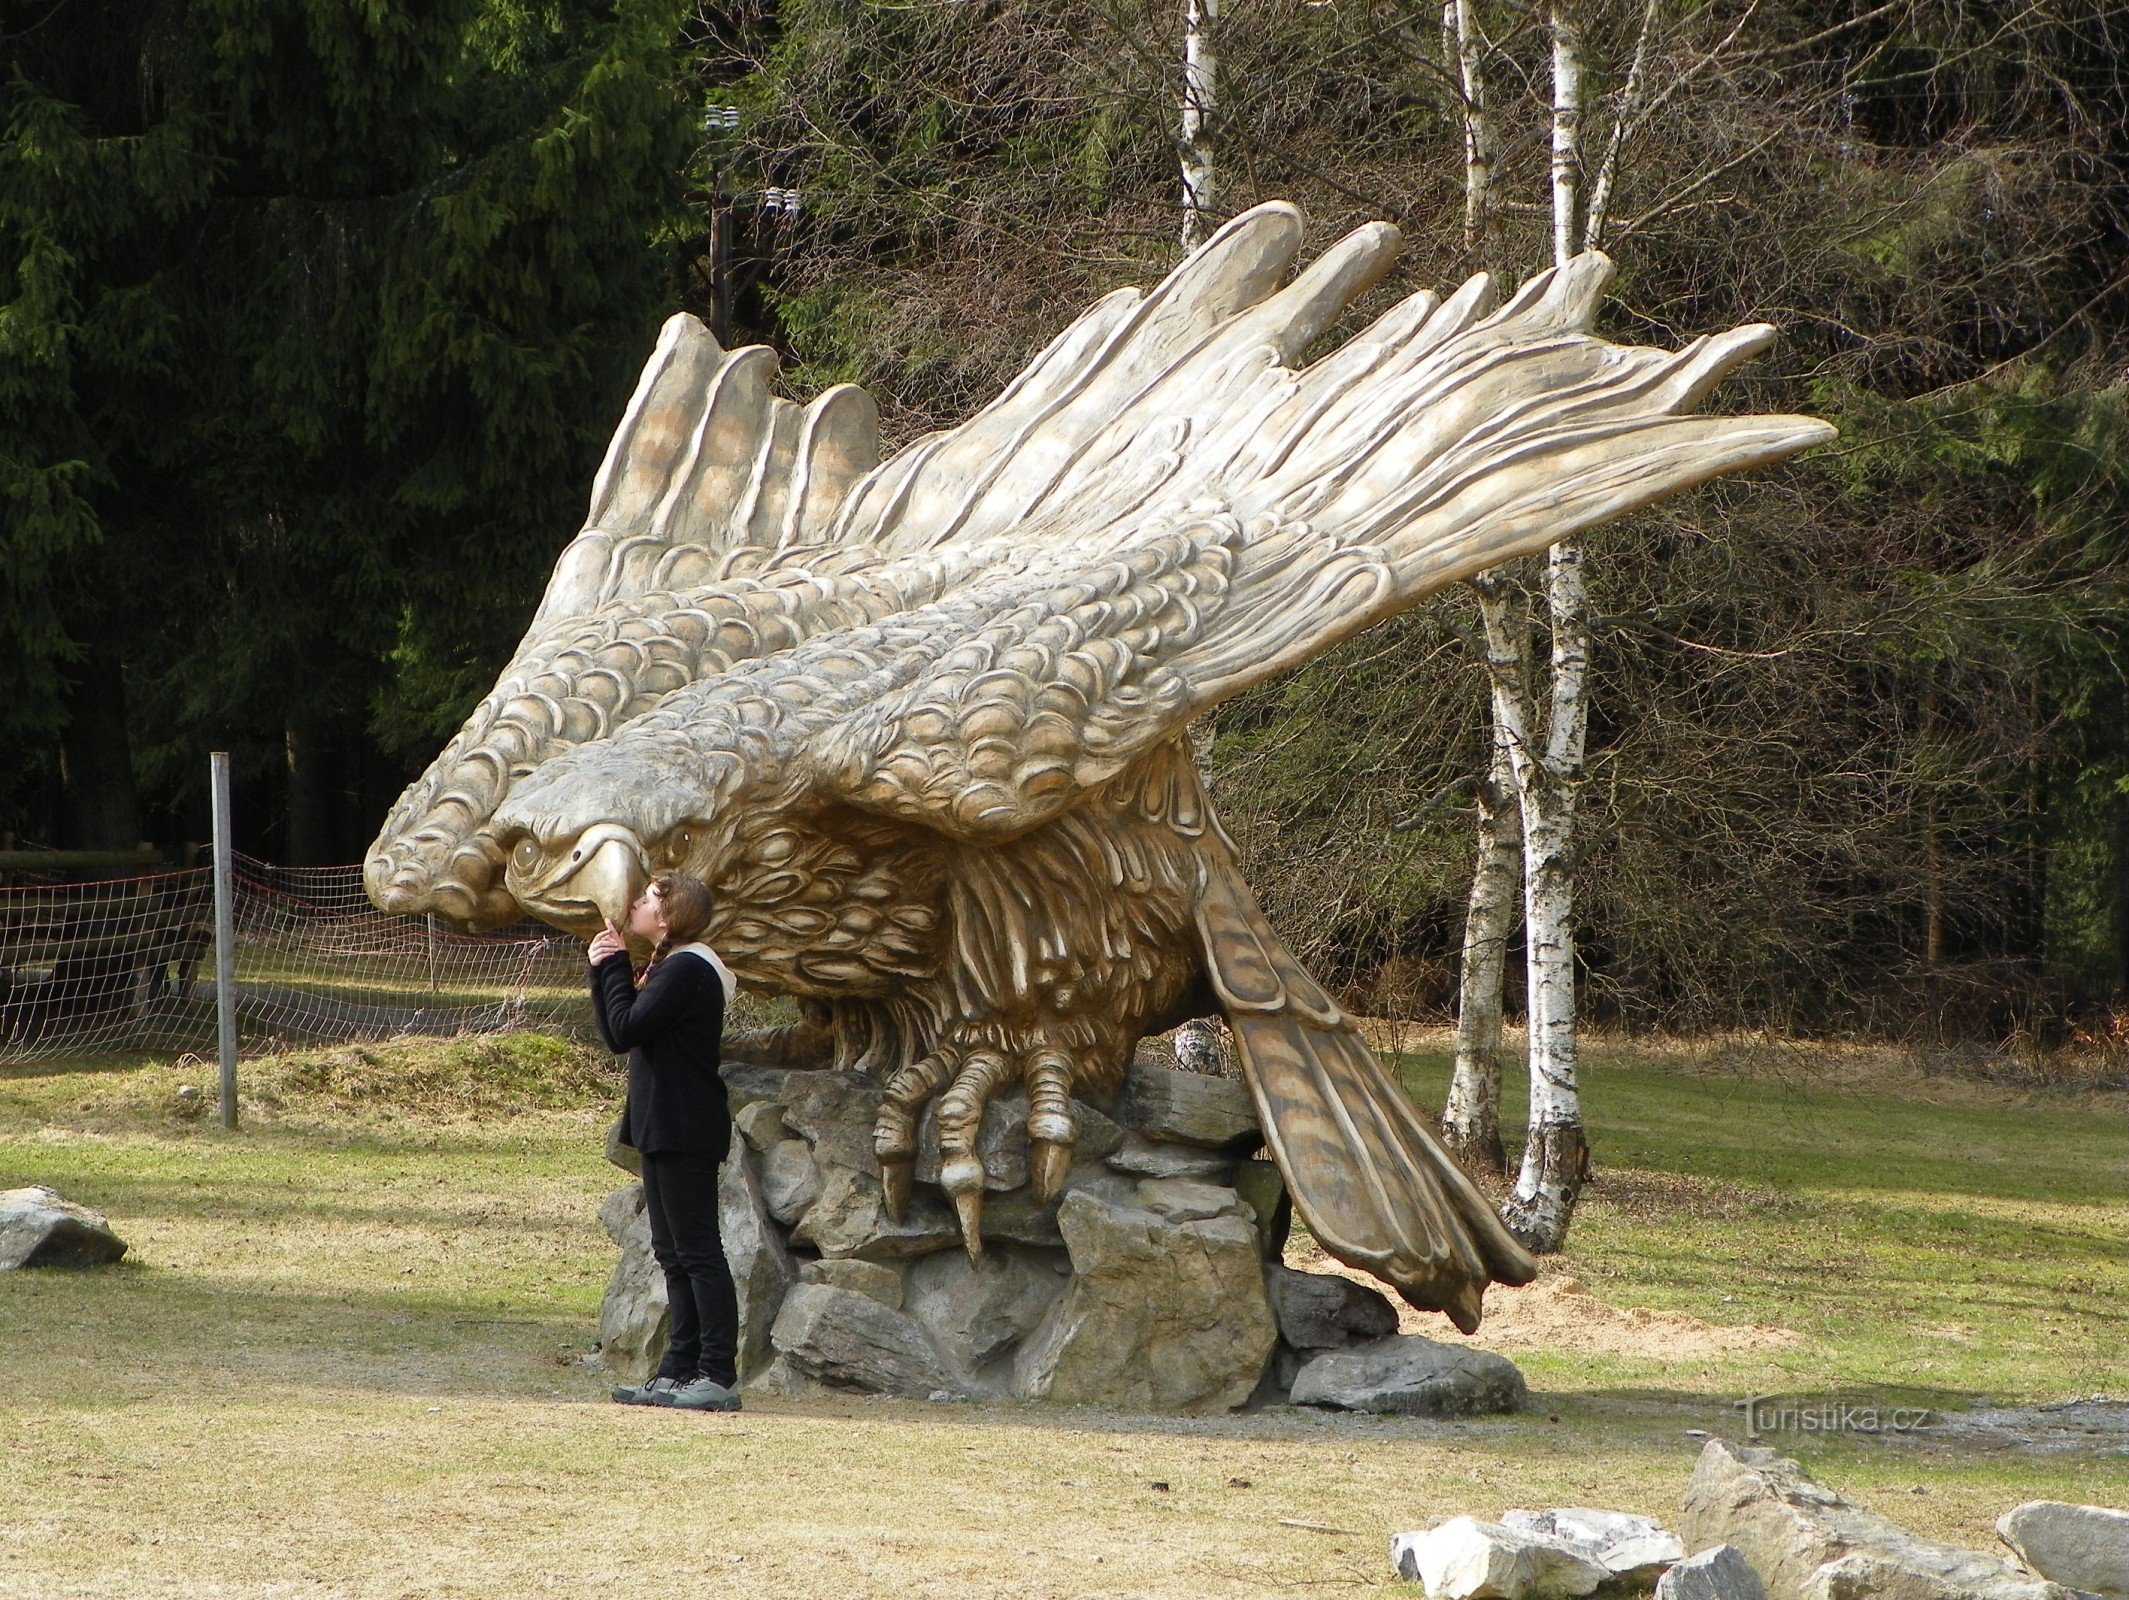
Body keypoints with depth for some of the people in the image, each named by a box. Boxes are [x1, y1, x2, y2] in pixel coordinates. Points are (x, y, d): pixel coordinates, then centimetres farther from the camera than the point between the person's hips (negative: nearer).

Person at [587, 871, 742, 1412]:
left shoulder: (688, 970, -14)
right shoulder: (667, 967, 19)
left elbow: (624, 1031, -20)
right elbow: (617, 1034, 14)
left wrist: (614, 967, -9)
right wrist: (605, 972, 4)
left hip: (686, 1130, -11)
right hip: (665, 1128, 11)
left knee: (697, 1251, -10)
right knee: (673, 1252, 11)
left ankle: (718, 1377, -11)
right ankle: (680, 1372, 14)